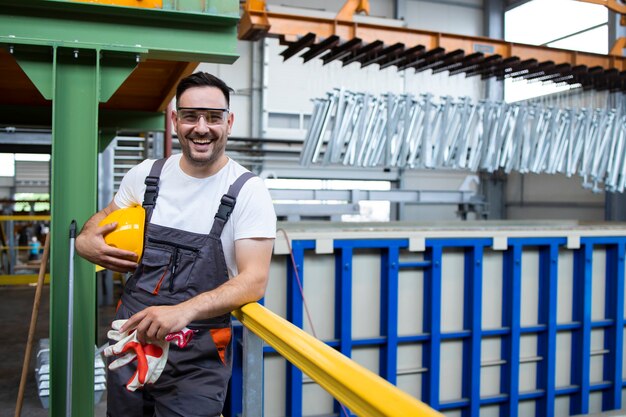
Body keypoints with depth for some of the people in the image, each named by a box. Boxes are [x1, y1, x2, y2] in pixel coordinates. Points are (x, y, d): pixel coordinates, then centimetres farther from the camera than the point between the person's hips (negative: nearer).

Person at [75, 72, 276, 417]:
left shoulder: (248, 191, -11)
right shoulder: (146, 174, 2)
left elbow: (254, 280, -17)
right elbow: (105, 217, 20)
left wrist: (184, 311, -32)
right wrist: (85, 240, -4)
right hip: (129, 340, 5)